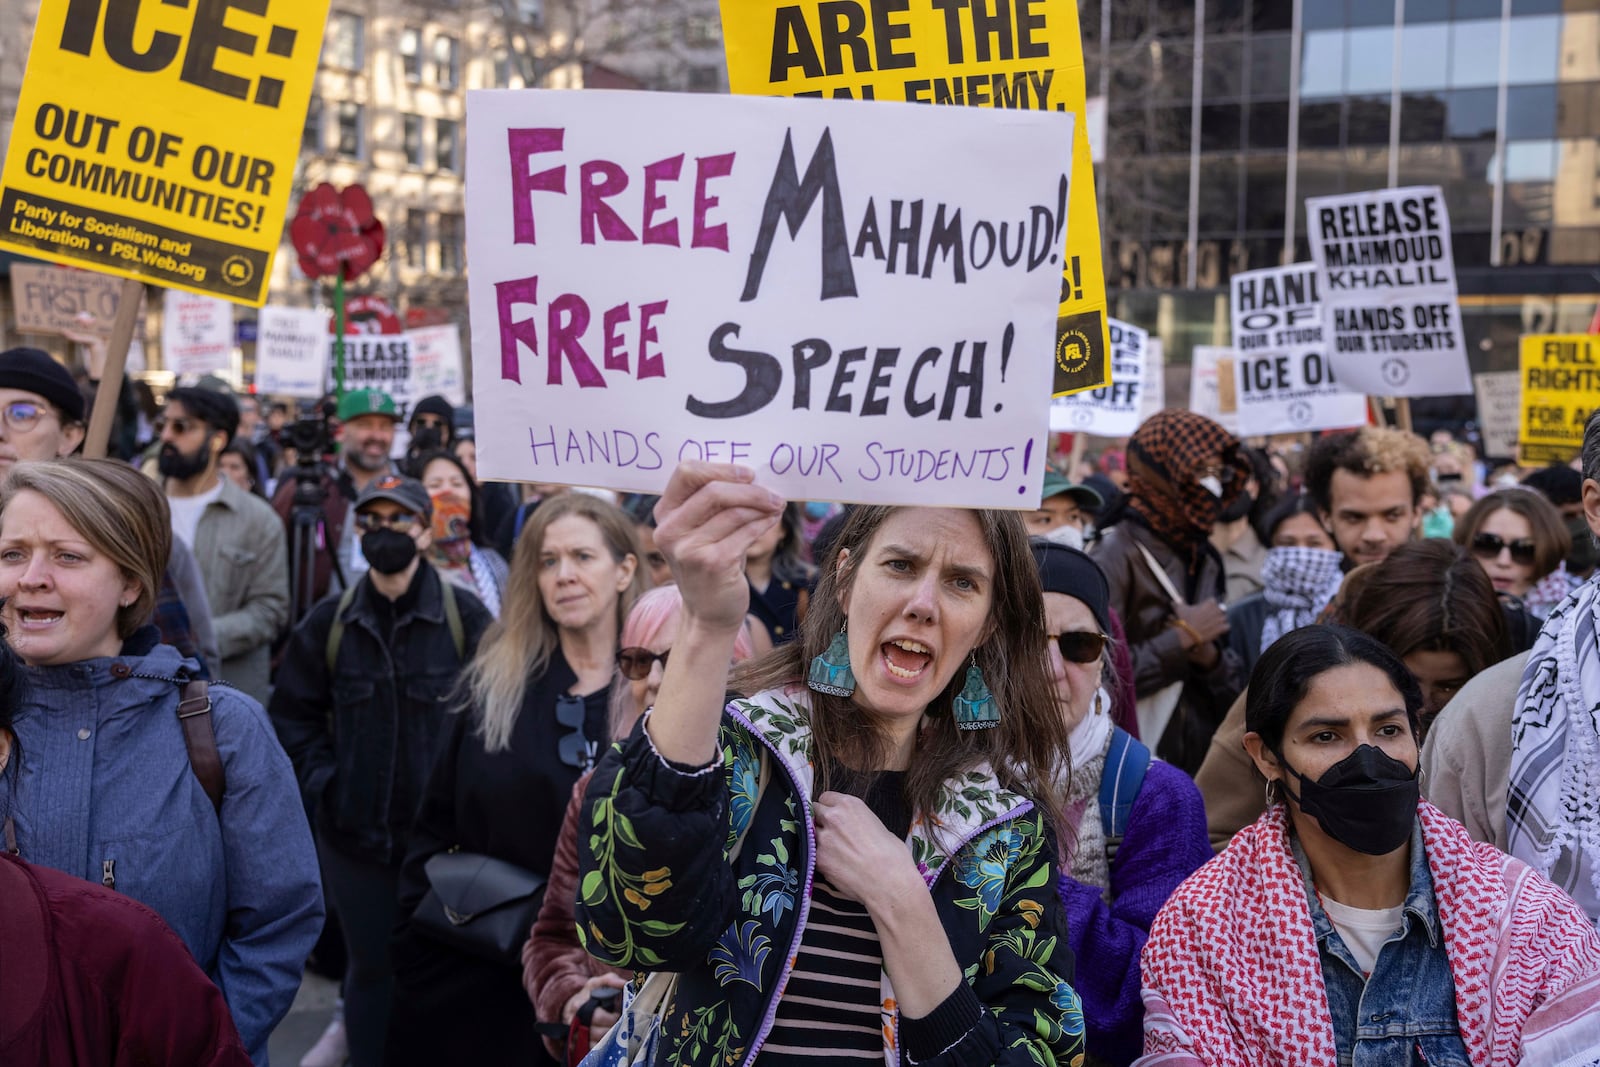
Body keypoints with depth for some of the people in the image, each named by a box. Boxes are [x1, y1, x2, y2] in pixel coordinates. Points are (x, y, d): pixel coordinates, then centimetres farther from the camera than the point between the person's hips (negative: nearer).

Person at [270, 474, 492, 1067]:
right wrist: (322, 781, 0)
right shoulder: (330, 621, 2)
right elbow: (293, 712, 11)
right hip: (355, 829, 2)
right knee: (369, 966, 14)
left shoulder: (466, 616, -7)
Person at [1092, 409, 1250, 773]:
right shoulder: (1117, 554, -10)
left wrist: (1209, 655, -7)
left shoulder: (1204, 559, 12)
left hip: (1201, 757, 7)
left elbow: (1230, 686, 14)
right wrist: (1182, 637, -13)